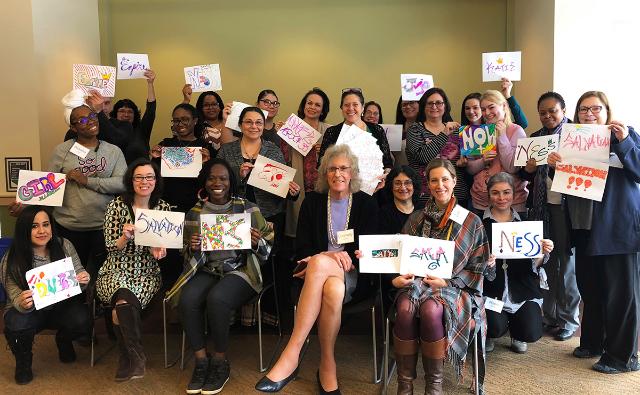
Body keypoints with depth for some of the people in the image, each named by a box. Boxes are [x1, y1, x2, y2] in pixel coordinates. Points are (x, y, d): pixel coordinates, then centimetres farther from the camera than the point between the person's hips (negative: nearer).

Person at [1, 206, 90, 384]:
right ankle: (23, 360, 4)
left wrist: (83, 280, -27)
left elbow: (78, 276, -1)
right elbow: (15, 297, -15)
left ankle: (63, 341, 13)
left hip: (62, 305, 2)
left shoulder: (64, 246, -11)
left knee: (81, 319, -28)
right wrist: (22, 304, -40)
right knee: (17, 325, -34)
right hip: (29, 310, -1)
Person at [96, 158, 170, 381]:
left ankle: (127, 358, -11)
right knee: (125, 298, -34)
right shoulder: (117, 206, -2)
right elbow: (111, 248, -4)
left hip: (147, 274, 1)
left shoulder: (164, 208, 3)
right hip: (115, 272, 0)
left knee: (122, 306, -29)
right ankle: (137, 355, -18)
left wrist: (160, 251, -14)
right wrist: (125, 237, -25)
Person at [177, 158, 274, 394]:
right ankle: (201, 361, -9)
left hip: (240, 270, -3)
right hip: (206, 271, 3)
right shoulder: (194, 213, 10)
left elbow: (269, 248, 5)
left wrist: (257, 243, -17)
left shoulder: (248, 209, 2)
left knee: (216, 299, -33)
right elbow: (188, 257, 15)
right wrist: (192, 249, -8)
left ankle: (220, 363, -10)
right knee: (187, 300, -28)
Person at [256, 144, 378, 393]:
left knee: (318, 264, -38)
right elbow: (302, 248, 6)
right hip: (319, 273, 1)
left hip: (353, 276, -1)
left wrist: (322, 260, -14)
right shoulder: (312, 202, 11)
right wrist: (330, 255, -17)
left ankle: (291, 356, -34)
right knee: (332, 289, -39)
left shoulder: (366, 204, 9)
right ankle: (327, 368, -29)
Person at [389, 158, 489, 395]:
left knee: (431, 310, -36)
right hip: (416, 281, 2)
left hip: (453, 286, -2)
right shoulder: (416, 218, 14)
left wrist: (447, 282, -10)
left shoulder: (471, 222, 7)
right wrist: (395, 278, -7)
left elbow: (477, 268, 4)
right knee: (405, 309, -33)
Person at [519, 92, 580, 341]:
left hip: (567, 207, -4)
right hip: (541, 207, 4)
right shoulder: (535, 138, 13)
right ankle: (549, 316, 22)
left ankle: (569, 319, 18)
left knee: (567, 262, 4)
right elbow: (524, 176, 17)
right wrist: (528, 169, -5)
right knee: (546, 261, 9)